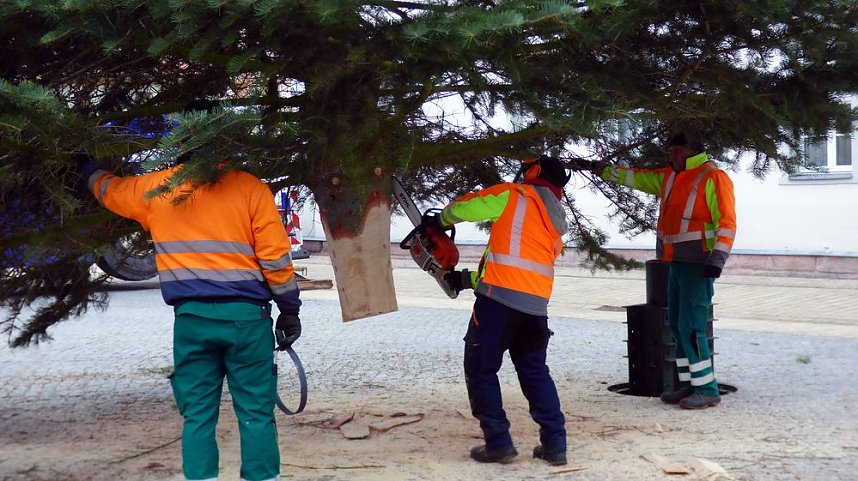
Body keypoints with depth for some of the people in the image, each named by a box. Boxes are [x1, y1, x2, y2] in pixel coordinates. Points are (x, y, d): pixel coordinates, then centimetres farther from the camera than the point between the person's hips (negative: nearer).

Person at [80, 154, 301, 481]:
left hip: (192, 319, 2)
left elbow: (108, 189, 29)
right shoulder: (250, 187, 0)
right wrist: (290, 311, 7)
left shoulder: (155, 188, 8)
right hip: (246, 316, -2)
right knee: (256, 414, 4)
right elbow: (275, 256, -3)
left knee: (198, 417, 7)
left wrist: (89, 166, 51)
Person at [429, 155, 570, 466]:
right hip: (536, 306, 6)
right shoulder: (557, 225, 23)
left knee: (481, 371, 6)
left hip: (500, 299, -6)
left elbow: (464, 206, 6)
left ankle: (498, 443, 4)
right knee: (535, 373, 19)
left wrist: (441, 220, 30)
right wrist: (468, 279, 27)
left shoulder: (515, 196, 4)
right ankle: (554, 444, 14)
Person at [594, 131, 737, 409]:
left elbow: (727, 222, -14)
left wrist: (717, 259, -22)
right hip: (676, 263, 9)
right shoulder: (669, 177, 15)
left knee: (691, 327, -12)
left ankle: (707, 390, -5)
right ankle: (689, 385, 18)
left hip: (698, 265, -9)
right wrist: (604, 170, 15)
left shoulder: (714, 178, -9)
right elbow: (636, 177, 24)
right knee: (677, 325, 10)